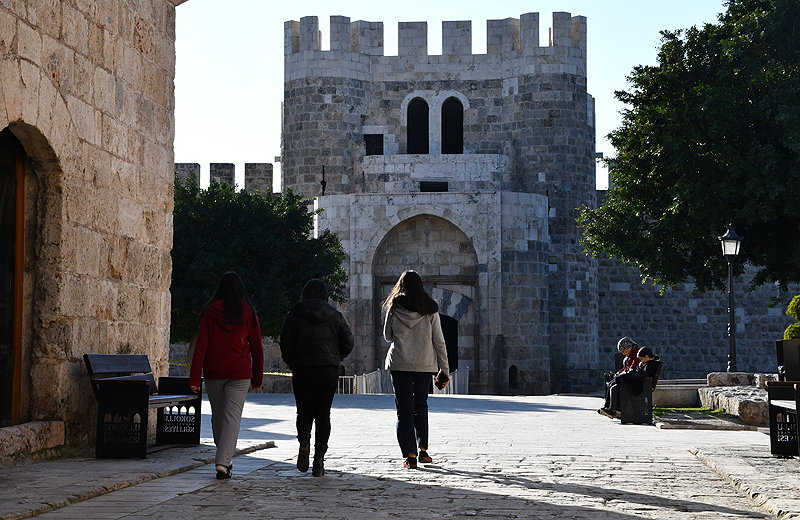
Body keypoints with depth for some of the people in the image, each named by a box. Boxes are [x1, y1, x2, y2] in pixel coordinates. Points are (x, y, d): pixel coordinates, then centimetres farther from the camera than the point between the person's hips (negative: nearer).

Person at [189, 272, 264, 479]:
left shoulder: (210, 312, -2)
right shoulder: (248, 314, -1)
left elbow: (201, 346, -6)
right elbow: (257, 348, 4)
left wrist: (194, 378, -4)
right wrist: (257, 378, 14)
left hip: (213, 373, 1)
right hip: (239, 374, -1)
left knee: (218, 416, 15)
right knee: (232, 417, -3)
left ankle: (224, 459, 29)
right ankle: (223, 462, -17)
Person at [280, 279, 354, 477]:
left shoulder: (293, 316, 1)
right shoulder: (335, 316, 5)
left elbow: (286, 345, -4)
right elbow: (348, 342, 1)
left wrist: (292, 363, 12)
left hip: (302, 370, -1)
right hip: (329, 371, 1)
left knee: (304, 412, 11)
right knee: (323, 414, 8)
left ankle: (304, 440, -19)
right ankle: (319, 458, 2)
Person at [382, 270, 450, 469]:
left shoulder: (394, 307, 0)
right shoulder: (430, 309, 2)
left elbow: (388, 336, 10)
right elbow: (438, 341, 2)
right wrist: (444, 369, 7)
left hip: (400, 363, -1)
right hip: (425, 364, 2)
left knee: (404, 409, 1)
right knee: (420, 405, 19)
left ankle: (410, 454, -6)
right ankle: (423, 449, 14)